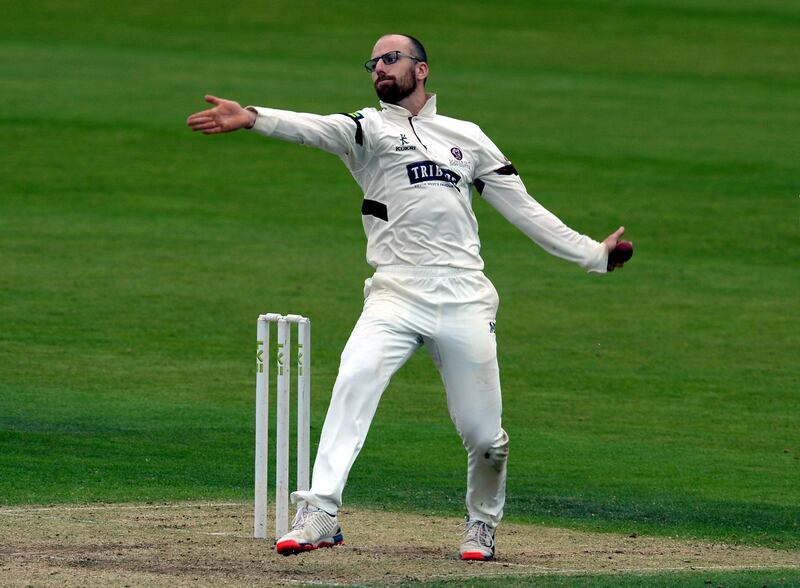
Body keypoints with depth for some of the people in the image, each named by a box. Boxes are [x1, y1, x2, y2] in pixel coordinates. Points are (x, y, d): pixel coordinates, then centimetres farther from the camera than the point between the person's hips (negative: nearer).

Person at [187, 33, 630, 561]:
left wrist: (593, 254, 19)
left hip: (465, 302, 2)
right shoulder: (369, 128, 10)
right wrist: (252, 119, -32)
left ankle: (483, 525, 28)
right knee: (354, 381, -27)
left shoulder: (468, 137, 18)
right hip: (396, 295, -2)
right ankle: (319, 515, -33)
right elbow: (319, 130, -11)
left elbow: (525, 211, 21)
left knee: (484, 433, 1)